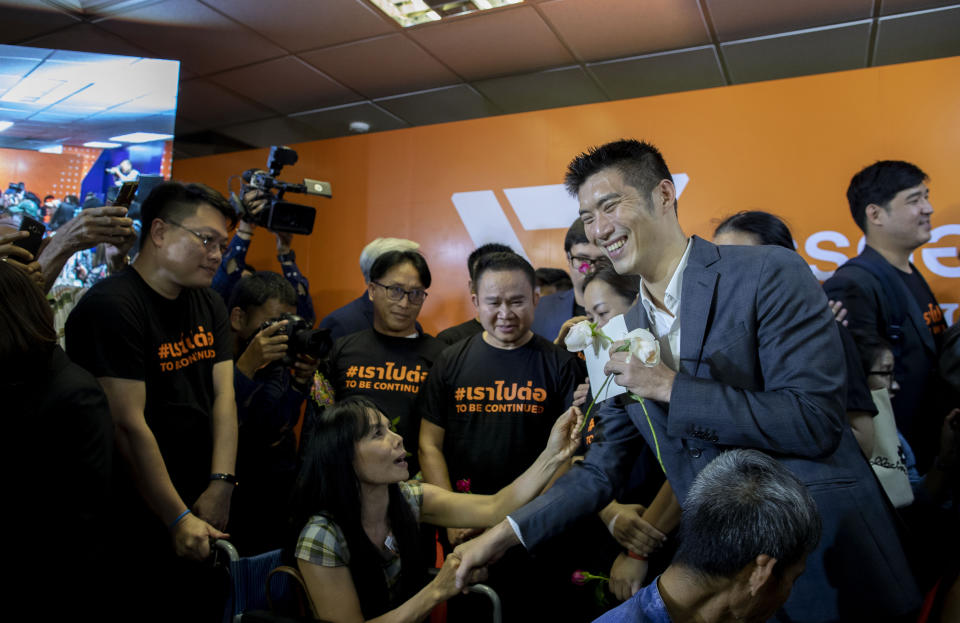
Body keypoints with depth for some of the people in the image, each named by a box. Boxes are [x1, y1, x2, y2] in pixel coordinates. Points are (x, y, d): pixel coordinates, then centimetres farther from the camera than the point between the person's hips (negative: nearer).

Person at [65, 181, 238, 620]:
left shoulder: (209, 304, 7)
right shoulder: (112, 307, -18)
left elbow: (223, 395, 0)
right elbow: (129, 425, -22)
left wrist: (221, 484, -10)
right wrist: (178, 518, -20)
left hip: (202, 506, 7)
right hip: (140, 519, -7)